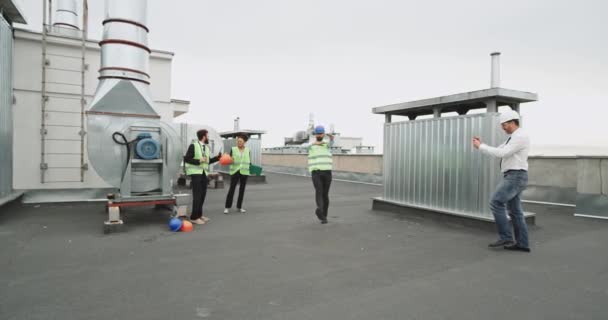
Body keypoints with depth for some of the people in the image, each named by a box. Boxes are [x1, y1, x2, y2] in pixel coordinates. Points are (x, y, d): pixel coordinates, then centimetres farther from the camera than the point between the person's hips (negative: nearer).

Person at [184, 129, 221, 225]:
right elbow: (186, 159, -12)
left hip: (204, 173, 8)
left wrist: (218, 157, 6)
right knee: (197, 195, -9)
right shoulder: (193, 145, -8)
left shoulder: (207, 147, 13)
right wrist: (198, 161, -20)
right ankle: (194, 217, -3)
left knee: (203, 194, 12)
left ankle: (199, 214, 24)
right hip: (195, 173, -8)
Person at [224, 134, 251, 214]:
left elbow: (249, 162, 9)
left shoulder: (248, 150, 5)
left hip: (244, 172, 2)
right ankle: (227, 207, 3)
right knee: (232, 189, -6)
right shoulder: (233, 149, 0)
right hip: (235, 172, -2)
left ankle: (239, 207, 15)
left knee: (242, 189, 5)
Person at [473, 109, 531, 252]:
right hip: (513, 178, 10)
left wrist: (481, 147, -14)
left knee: (496, 203, -15)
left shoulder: (520, 136, -14)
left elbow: (501, 154, -22)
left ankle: (505, 238, -10)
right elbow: (497, 152, 21)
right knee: (515, 211, 9)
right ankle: (522, 244, 12)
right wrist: (482, 144, 7)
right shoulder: (514, 138, 21)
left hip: (515, 178, -10)